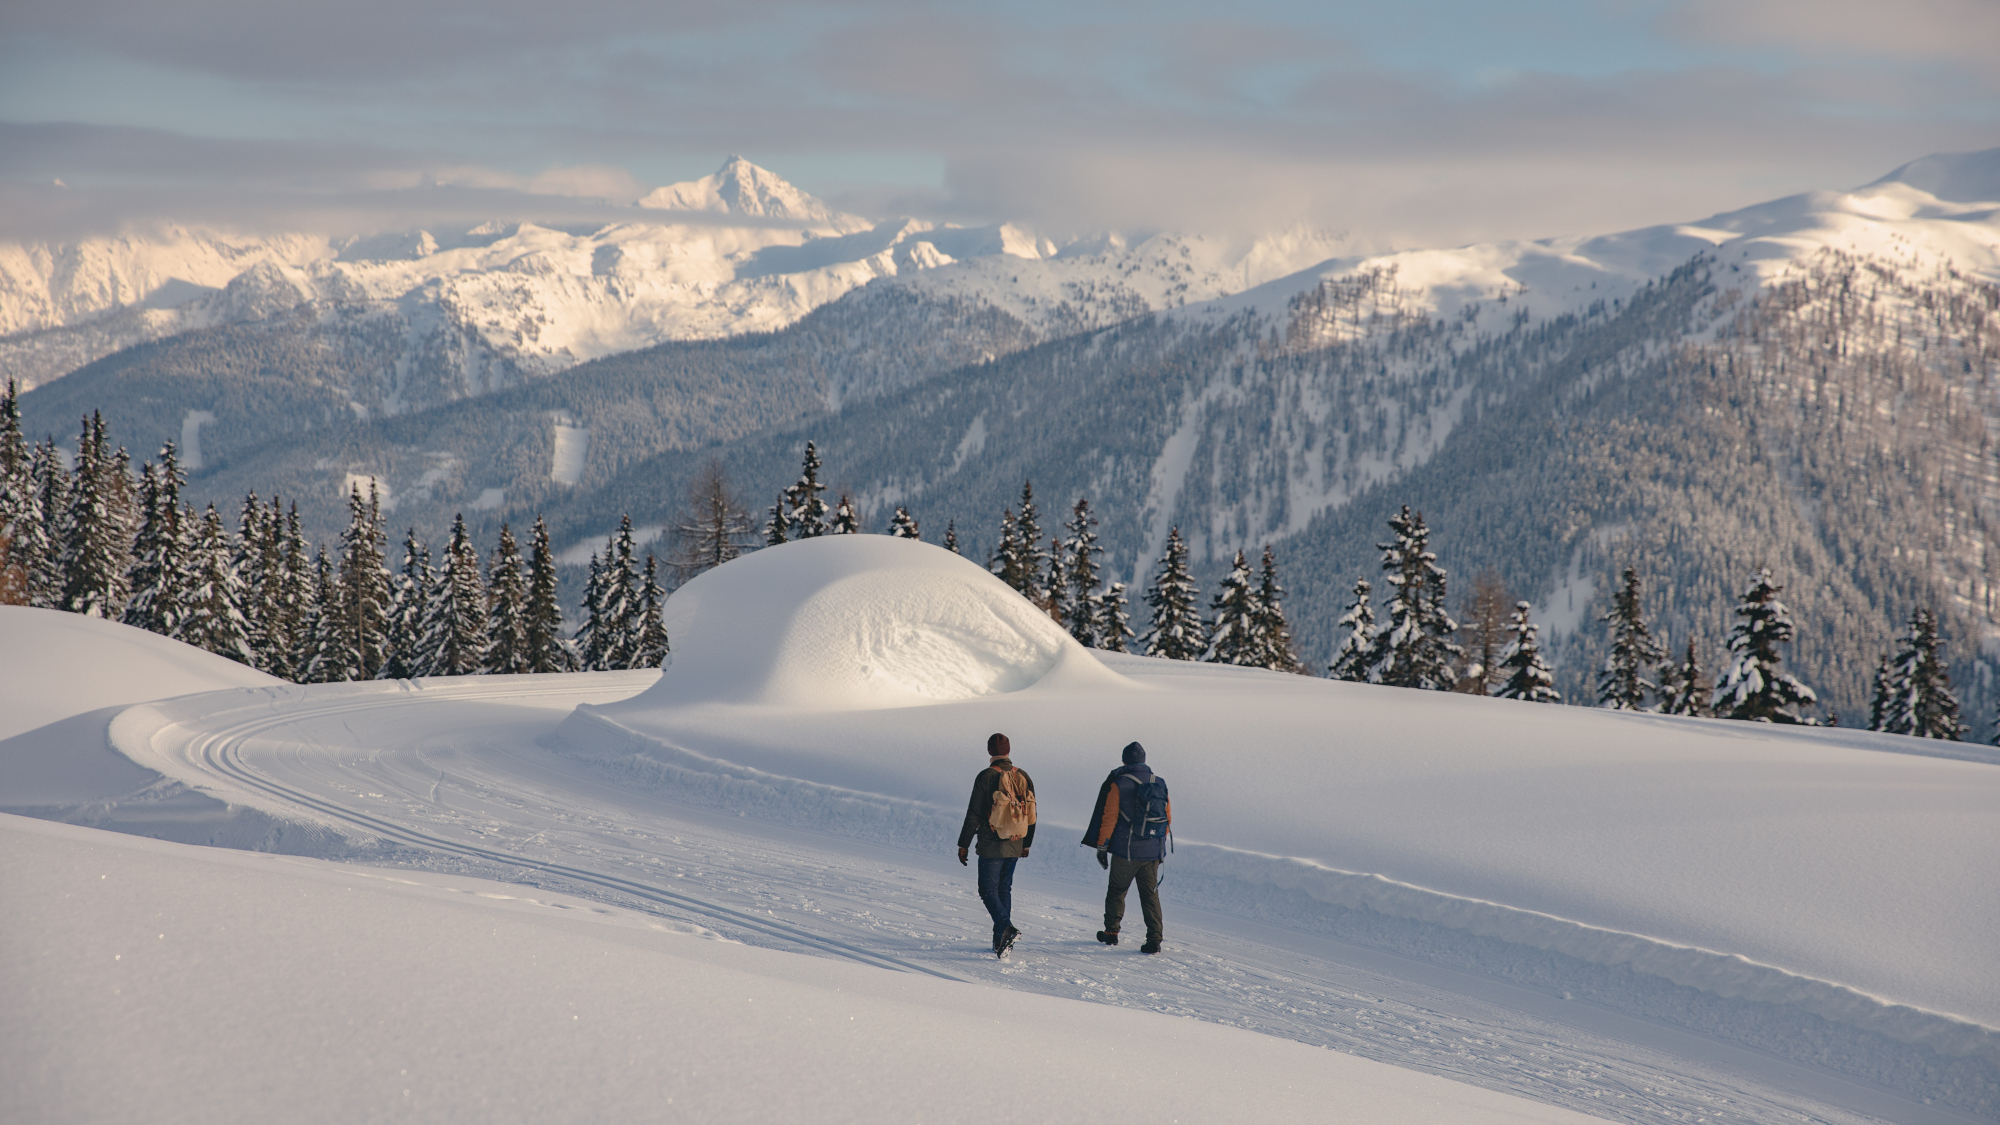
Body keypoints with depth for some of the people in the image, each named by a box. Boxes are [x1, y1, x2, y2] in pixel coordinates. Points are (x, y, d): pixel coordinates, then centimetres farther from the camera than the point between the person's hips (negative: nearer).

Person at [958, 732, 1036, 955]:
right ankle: (1001, 940, 16)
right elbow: (1032, 814, 12)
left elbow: (973, 814, -11)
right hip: (1014, 846, 5)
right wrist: (1027, 843, 23)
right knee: (1004, 889, 16)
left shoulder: (986, 777, -12)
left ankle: (1006, 928, -21)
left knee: (988, 890, 1)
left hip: (991, 845, -5)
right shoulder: (1023, 777, 5)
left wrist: (963, 844, -4)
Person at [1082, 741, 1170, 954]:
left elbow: (1109, 818, -10)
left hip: (1125, 851, -3)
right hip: (1152, 853, 3)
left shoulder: (1118, 785, -9)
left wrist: (1101, 846, -2)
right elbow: (1168, 818, 10)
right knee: (1150, 894, 8)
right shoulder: (1159, 785, 4)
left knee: (1116, 890, 15)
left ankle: (1111, 932, 24)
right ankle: (1155, 938, -2)